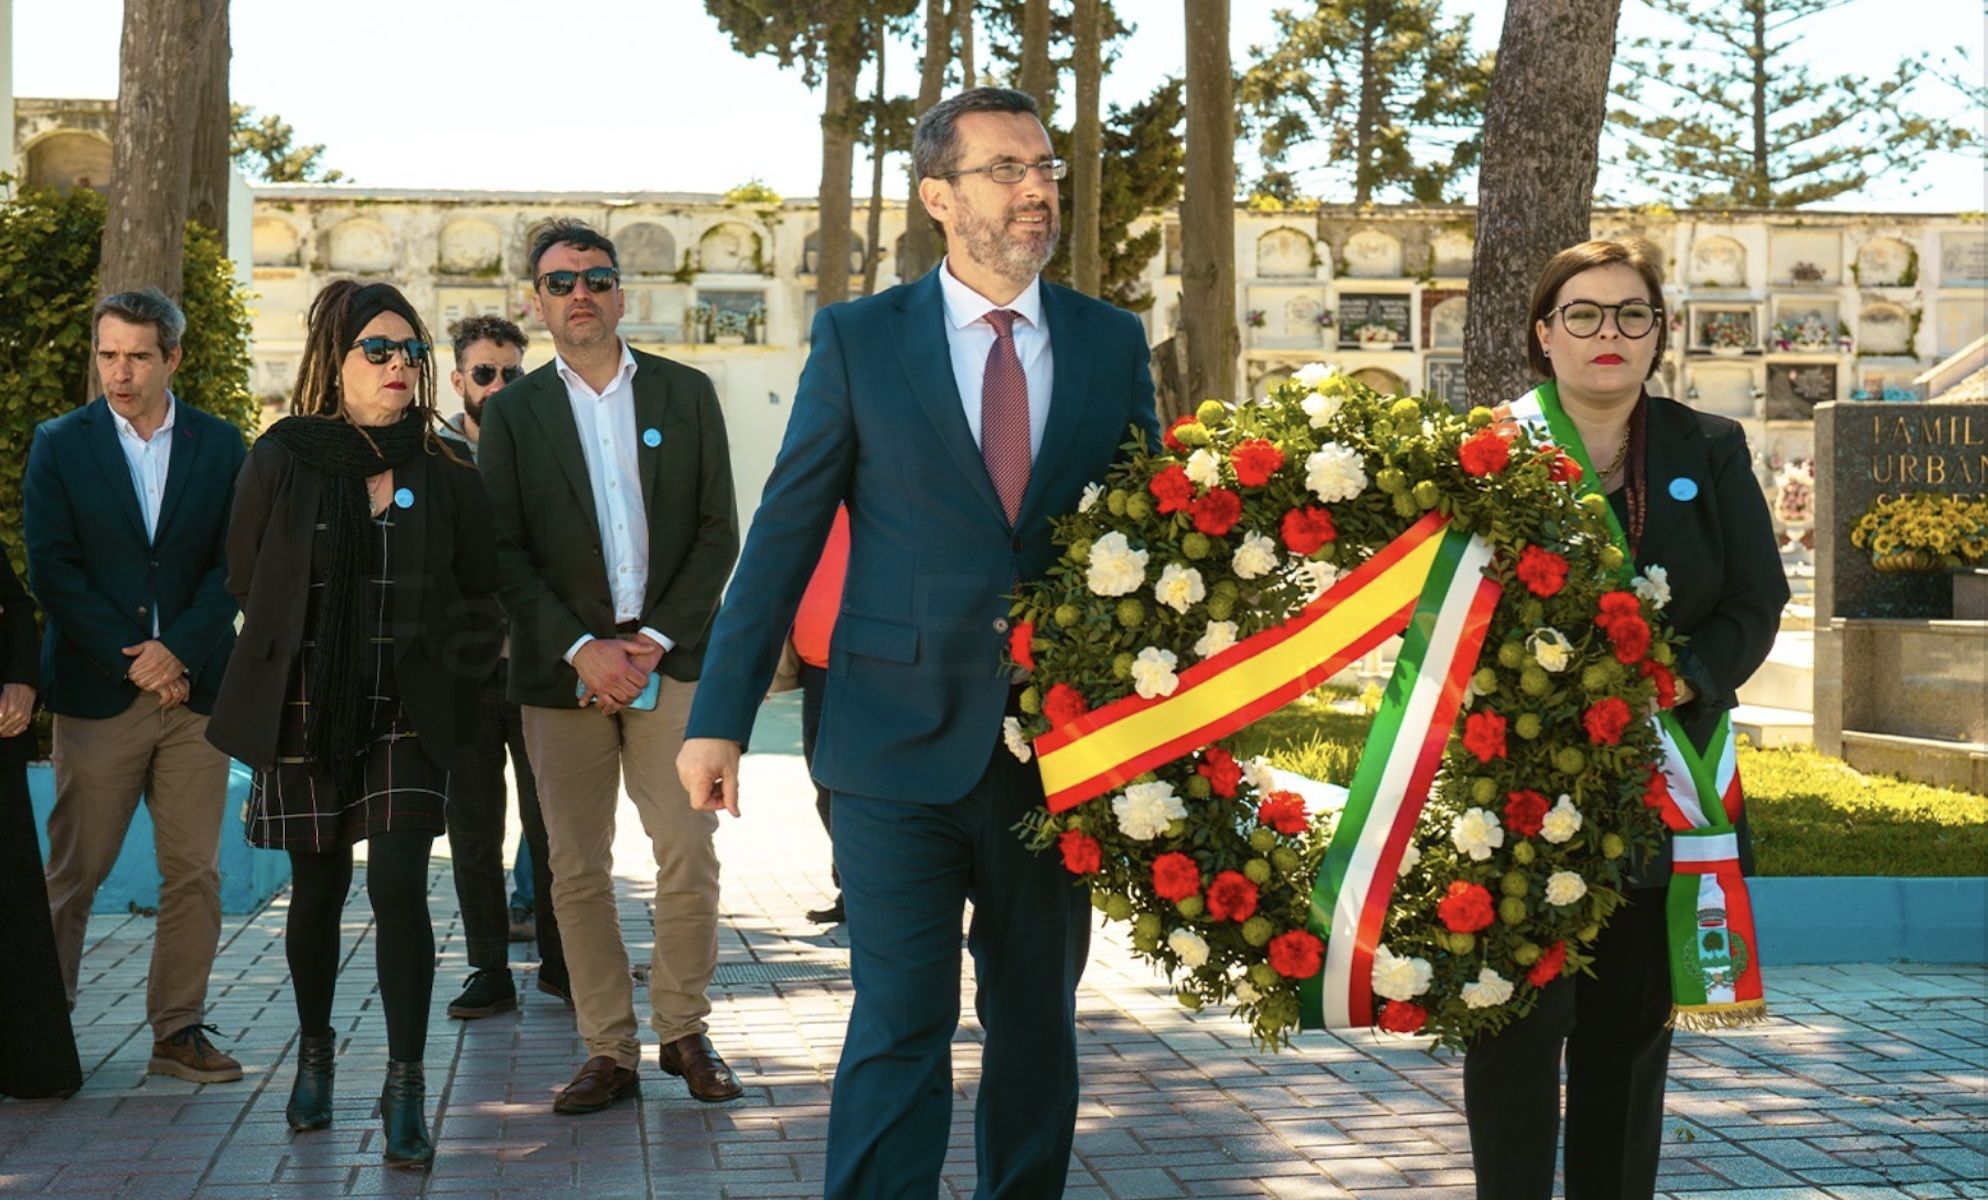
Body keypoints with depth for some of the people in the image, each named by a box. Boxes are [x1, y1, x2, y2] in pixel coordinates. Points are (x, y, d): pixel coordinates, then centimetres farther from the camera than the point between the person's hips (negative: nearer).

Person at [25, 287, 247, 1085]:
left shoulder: (220, 446, 8)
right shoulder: (59, 444, 4)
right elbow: (51, 569, -2)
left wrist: (177, 650, -10)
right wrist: (129, 661, -9)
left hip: (194, 686, 2)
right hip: (97, 690, -1)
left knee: (194, 872, 2)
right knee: (74, 870, 1)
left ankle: (179, 1030, 10)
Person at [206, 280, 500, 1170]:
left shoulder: (447, 476, 2)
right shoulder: (280, 460, -2)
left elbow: (479, 596, 11)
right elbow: (248, 583, 5)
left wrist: (460, 648, -4)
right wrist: (300, 653, 4)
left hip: (406, 710, 0)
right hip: (303, 708, 0)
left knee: (399, 889, -10)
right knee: (318, 890, 10)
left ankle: (406, 1089, -6)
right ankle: (314, 1052, 33)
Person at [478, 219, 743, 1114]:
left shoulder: (687, 394, 8)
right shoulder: (513, 413, 7)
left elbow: (718, 532, 4)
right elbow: (504, 554, 1)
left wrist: (658, 639, -8)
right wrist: (582, 650, -11)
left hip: (670, 657, 0)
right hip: (562, 667, 0)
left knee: (689, 857, -4)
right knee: (576, 869, 2)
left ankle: (683, 1032, 12)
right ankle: (608, 1052, 10)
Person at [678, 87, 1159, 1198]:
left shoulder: (1112, 343, 6)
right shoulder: (859, 339, 0)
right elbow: (786, 532, 0)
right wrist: (722, 717, -3)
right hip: (901, 740, -2)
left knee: (1039, 1023, 14)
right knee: (900, 1026, -3)